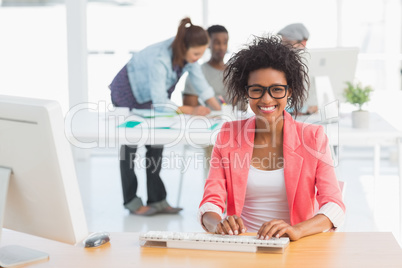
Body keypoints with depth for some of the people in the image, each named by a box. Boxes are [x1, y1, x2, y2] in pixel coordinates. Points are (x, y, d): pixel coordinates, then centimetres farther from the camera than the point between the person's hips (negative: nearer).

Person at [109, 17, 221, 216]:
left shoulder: (188, 53, -20)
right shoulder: (160, 59, -41)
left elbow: (202, 85, -17)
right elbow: (160, 103, -40)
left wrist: (219, 111, -27)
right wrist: (191, 110, -43)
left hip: (152, 96, 7)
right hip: (128, 94, -6)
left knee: (156, 144, 3)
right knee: (130, 144, 2)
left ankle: (157, 200, 8)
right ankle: (132, 201, 12)